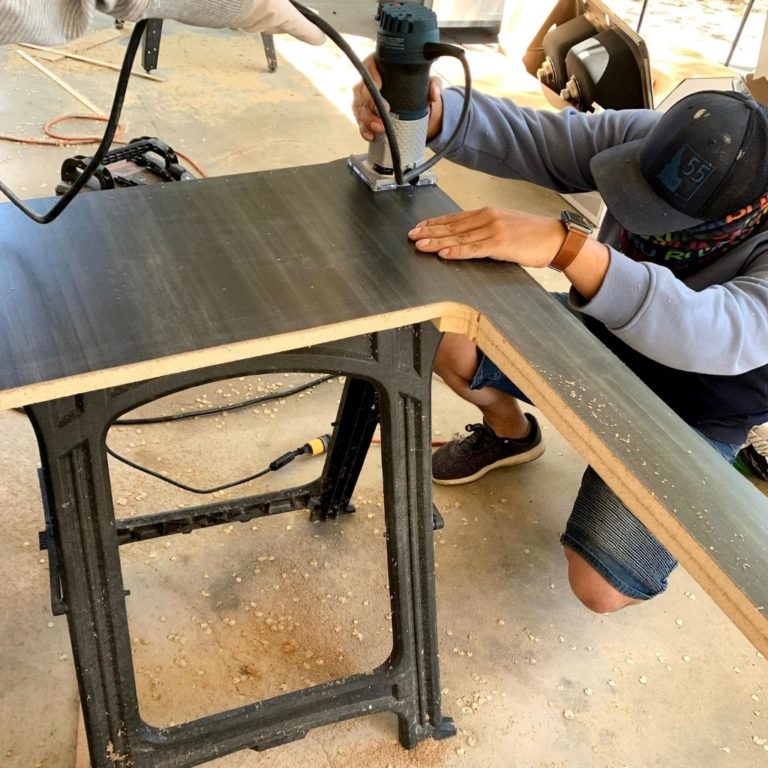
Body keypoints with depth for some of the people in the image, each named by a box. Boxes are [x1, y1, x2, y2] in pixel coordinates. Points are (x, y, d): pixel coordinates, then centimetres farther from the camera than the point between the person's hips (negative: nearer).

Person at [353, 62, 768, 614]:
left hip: (690, 417, -4)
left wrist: (565, 246, -61)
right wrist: (426, 111, -48)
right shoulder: (651, 137, -21)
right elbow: (525, 136, -27)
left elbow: (710, 334, -51)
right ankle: (511, 431, 20)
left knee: (601, 588, -19)